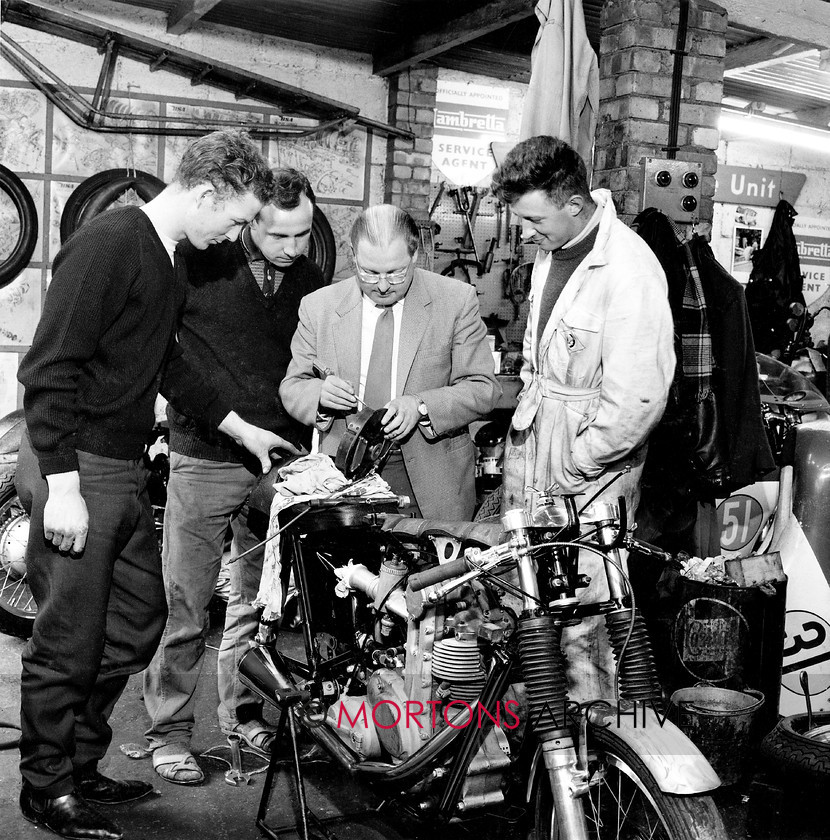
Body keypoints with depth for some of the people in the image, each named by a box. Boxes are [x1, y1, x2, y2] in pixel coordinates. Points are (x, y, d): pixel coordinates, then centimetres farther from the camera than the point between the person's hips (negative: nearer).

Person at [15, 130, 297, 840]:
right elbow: (49, 369, -20)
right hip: (75, 468, -10)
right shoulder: (107, 243, -16)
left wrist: (241, 428, 22)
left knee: (138, 621, 16)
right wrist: (61, 486, -22)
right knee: (68, 642, 1)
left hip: (125, 470, 10)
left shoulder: (170, 263, 14)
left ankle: (81, 765, 31)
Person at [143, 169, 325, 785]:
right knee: (185, 606, 1)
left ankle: (244, 713, 30)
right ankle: (170, 732, 14)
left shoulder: (311, 282, 6)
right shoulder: (198, 264, -7)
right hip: (206, 461, -4)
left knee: (260, 601, 14)